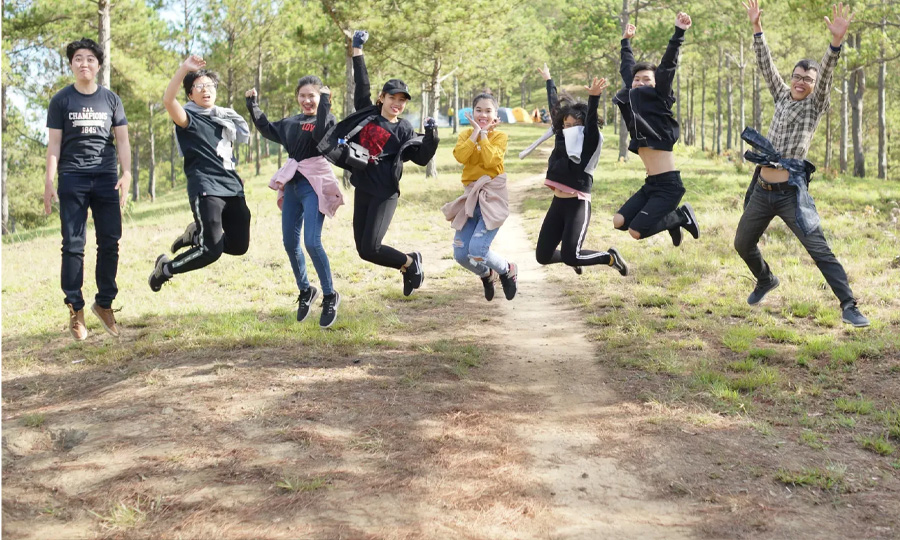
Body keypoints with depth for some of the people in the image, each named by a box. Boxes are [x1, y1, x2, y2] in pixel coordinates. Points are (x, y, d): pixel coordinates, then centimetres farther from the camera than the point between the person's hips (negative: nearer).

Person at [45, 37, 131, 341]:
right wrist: (49, 182, -5)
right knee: (73, 244, -3)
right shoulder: (61, 100, 6)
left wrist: (126, 173, -8)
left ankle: (104, 303, 14)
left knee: (110, 241, 1)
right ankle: (75, 309, 2)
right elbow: (54, 144, 4)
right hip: (72, 179, -2)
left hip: (106, 178, 2)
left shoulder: (111, 100, 10)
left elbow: (122, 140, 6)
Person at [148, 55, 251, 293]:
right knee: (211, 251, -16)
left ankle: (196, 234, 30)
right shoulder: (188, 118, -2)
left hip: (232, 188, 7)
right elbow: (168, 100, -23)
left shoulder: (225, 117, 17)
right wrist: (184, 68, -28)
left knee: (239, 245, 6)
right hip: (205, 189, -7)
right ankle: (164, 268, 8)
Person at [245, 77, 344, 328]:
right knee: (290, 243, 10)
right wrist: (253, 106, 24)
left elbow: (322, 136, -27)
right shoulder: (290, 122, 14)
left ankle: (330, 296, -2)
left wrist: (325, 105, -29)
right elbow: (267, 130, 29)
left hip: (314, 186, -7)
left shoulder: (326, 119, -5)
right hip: (292, 185, 7)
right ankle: (305, 291, 28)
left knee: (312, 242, -17)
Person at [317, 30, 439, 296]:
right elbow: (362, 85, 14)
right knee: (363, 249, 5)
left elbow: (422, 158, -4)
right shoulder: (368, 113, 9)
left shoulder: (404, 130, 1)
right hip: (362, 189, 5)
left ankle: (410, 262, 13)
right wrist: (358, 50, 14)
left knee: (369, 249, -13)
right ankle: (409, 265, 26)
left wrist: (431, 134, -19)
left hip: (385, 193, -5)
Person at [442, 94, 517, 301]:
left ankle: (507, 271, 11)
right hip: (471, 196, 4)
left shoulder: (500, 136, 0)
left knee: (477, 249, -19)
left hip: (493, 195, -4)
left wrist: (484, 133, -11)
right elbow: (460, 156, -14)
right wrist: (475, 131, -10)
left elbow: (491, 161, -20)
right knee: (461, 254, -3)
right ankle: (487, 275, 29)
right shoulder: (466, 134, 8)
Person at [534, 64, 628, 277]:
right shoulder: (560, 140, 11)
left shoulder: (590, 144, -3)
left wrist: (594, 97, -38)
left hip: (578, 205, -6)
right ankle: (574, 258, 35)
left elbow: (591, 119, -21)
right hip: (557, 204, 6)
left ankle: (610, 257, 8)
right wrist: (548, 80, 33)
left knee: (570, 257, -18)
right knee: (542, 256, 4)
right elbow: (555, 107, 21)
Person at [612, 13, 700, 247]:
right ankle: (673, 220, 18)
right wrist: (626, 42, 36)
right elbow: (627, 69, 25)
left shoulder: (658, 100, -4)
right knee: (619, 222, 0)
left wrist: (678, 33, -23)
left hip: (668, 184, -8)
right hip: (650, 183, 8)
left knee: (636, 231, -14)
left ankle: (681, 216, 10)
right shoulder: (633, 100, 11)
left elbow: (667, 67, -15)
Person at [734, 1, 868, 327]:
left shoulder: (816, 105, 1)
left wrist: (836, 42, -32)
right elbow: (766, 65, 7)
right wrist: (757, 27, -2)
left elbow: (825, 74, -16)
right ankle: (766, 280, 42)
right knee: (742, 244, 15)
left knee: (819, 249, -11)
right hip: (762, 190, 5)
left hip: (791, 192, -5)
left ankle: (849, 307, -9)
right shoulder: (782, 97, 12)